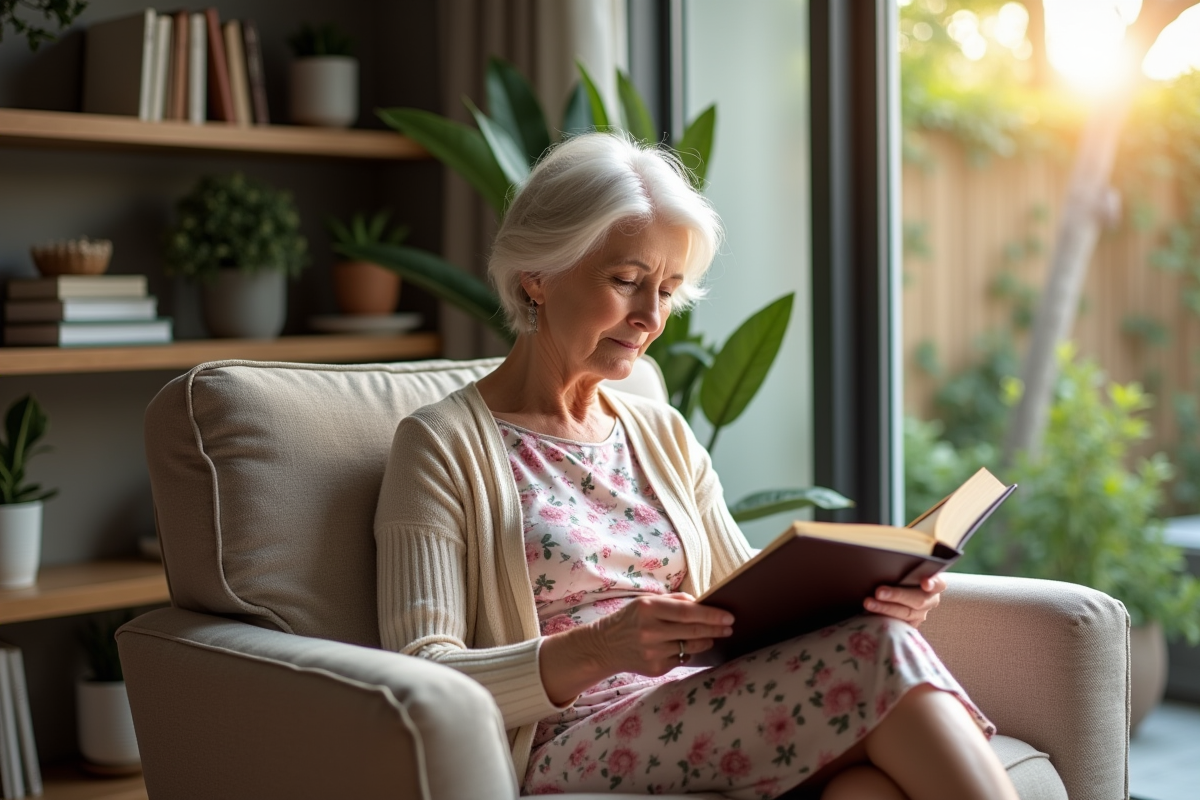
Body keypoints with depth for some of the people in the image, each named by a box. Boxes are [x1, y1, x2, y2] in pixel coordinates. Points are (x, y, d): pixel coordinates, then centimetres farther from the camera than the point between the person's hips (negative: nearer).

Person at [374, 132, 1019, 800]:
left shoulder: (664, 436, 22)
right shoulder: (444, 445, 2)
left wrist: (859, 597, -2)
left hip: (705, 718, 5)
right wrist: (595, 650, -24)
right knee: (878, 652, -28)